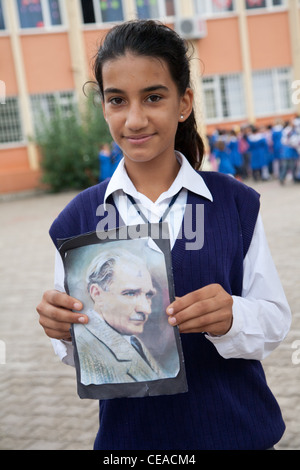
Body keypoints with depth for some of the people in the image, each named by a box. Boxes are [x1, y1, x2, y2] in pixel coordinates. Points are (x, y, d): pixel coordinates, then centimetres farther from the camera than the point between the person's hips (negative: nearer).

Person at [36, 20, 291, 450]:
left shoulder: (237, 204, -9)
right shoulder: (78, 219, -7)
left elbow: (277, 319, -7)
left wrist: (232, 318, -26)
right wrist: (64, 329, -22)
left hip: (237, 430, 0)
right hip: (129, 434, 1)